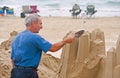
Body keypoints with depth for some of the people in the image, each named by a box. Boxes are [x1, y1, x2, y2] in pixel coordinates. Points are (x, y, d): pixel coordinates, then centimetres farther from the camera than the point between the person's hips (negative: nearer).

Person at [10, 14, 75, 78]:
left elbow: (13, 58, 16)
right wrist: (66, 40, 1)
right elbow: (53, 48, -13)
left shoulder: (16, 38, 12)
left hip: (15, 72, 8)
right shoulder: (34, 37, -13)